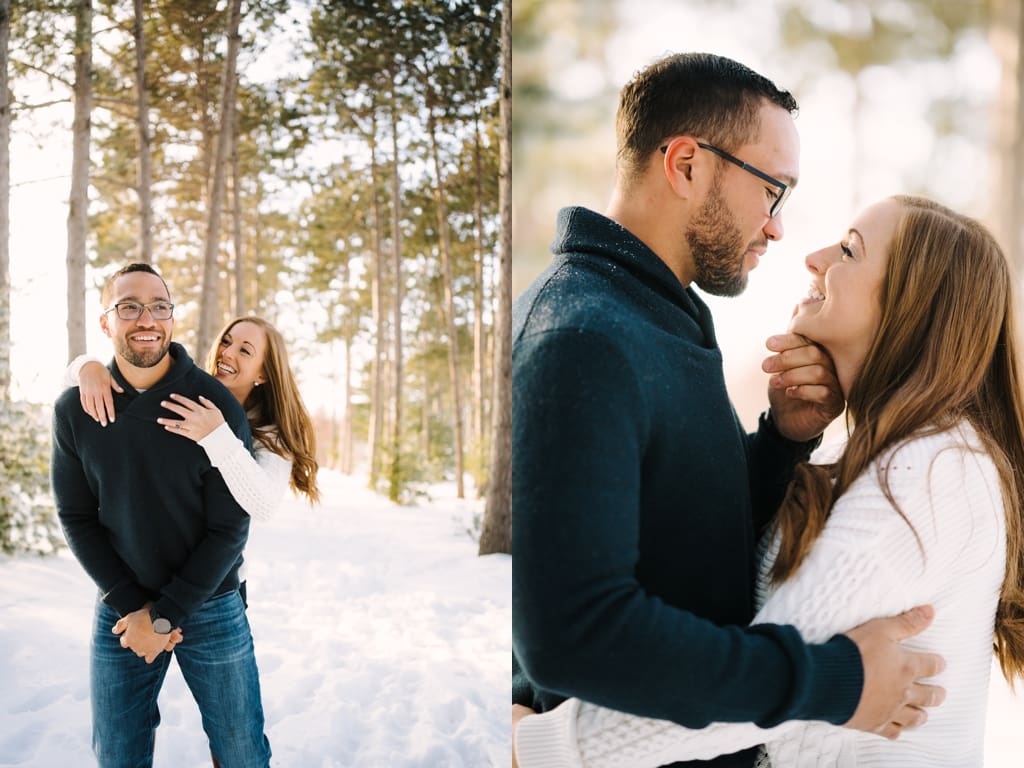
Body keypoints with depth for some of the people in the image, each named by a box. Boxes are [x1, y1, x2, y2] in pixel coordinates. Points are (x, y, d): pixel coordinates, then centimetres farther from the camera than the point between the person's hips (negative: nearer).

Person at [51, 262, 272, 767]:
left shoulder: (216, 404, -13)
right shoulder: (74, 410, -5)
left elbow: (229, 527, -12)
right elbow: (77, 518, -2)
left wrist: (166, 614, -13)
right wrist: (132, 608, -9)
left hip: (211, 607, -2)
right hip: (120, 609, 2)